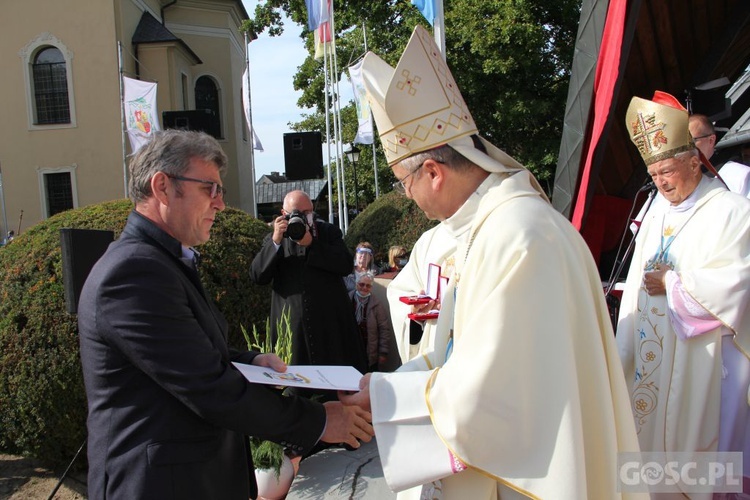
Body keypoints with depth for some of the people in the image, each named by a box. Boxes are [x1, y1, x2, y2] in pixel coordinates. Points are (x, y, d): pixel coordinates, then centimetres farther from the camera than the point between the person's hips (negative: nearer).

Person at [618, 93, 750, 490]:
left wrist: (672, 283, -7)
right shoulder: (652, 222, 13)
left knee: (690, 437, 4)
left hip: (702, 364, -6)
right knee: (648, 437, 11)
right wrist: (624, 359, 10)